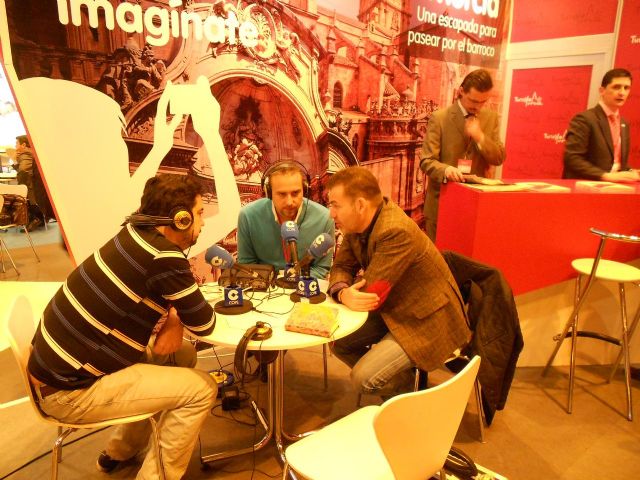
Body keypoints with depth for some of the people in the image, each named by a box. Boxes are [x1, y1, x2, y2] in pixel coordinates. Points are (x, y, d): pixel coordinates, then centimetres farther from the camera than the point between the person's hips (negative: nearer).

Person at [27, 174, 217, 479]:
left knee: (184, 356, 16)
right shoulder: (164, 258, -26)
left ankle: (119, 452, 32)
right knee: (201, 389, -8)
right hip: (69, 390, -9)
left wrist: (174, 319, -7)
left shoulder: (138, 235, 0)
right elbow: (204, 325, -15)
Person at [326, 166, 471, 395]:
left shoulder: (397, 231, -32)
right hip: (394, 309, 9)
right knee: (337, 339, 7)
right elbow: (341, 266, 0)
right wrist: (343, 293, -23)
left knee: (363, 378, -17)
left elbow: (370, 295, -29)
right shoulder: (356, 223, -5)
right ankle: (400, 379, 23)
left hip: (427, 322, -9)